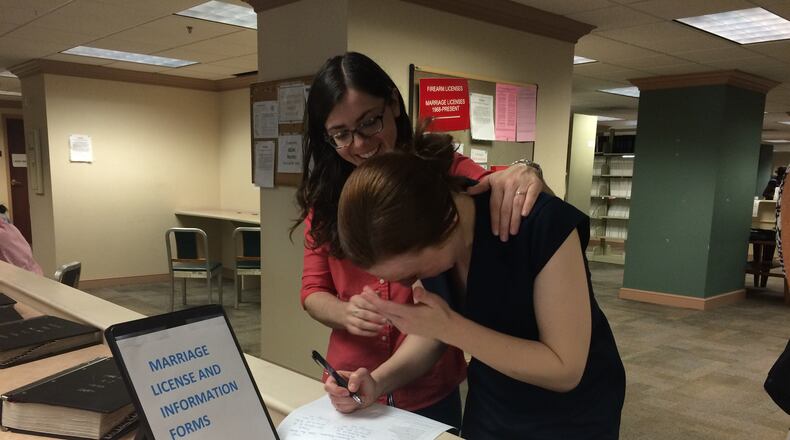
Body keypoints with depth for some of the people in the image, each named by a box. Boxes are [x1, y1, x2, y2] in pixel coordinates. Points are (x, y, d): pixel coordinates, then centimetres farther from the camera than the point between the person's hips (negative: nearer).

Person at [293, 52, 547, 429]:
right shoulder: (326, 196, -2)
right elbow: (312, 290, 0)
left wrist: (524, 175, -40)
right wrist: (345, 313, -20)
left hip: (431, 393, -2)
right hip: (350, 389, 2)